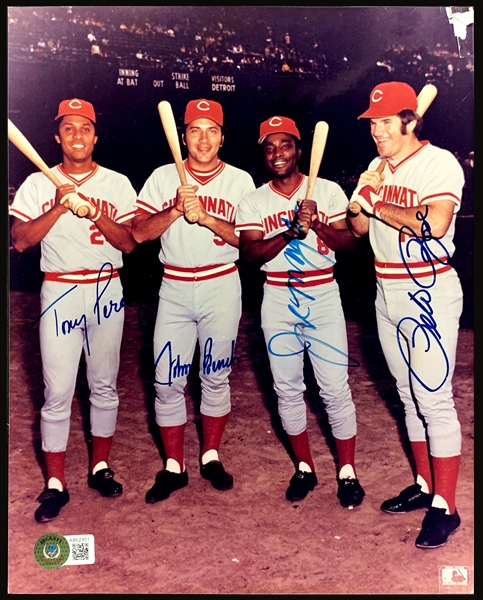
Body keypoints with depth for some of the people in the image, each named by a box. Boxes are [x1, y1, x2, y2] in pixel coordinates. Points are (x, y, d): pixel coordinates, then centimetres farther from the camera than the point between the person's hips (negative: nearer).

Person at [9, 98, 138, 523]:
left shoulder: (118, 184, 5)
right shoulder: (38, 184, 3)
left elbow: (129, 243, -2)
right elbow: (20, 241, -7)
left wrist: (97, 214, -17)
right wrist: (60, 207, -17)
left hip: (107, 291, 1)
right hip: (60, 292, -1)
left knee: (104, 385, 10)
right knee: (58, 392, -1)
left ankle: (100, 467, 26)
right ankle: (55, 484, 10)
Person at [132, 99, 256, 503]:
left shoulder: (240, 181, 2)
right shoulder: (163, 178, 5)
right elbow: (139, 232, -4)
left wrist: (206, 218, -19)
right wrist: (177, 210, -18)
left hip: (222, 286, -1)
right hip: (174, 287, 1)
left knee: (216, 375, 9)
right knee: (168, 380, 1)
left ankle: (211, 457, 25)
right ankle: (173, 467, 15)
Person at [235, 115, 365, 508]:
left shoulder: (328, 191, 2)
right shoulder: (253, 202, 4)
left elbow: (348, 243, -3)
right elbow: (250, 252, -10)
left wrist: (317, 225, -20)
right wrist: (293, 230, -22)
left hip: (322, 295, -2)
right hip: (278, 298, 2)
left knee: (335, 387, -2)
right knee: (287, 388, 8)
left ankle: (347, 472, 14)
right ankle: (304, 467, 24)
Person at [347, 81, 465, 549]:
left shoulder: (439, 163, -11)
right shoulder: (378, 168, 11)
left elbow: (434, 224, -27)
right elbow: (358, 228, 10)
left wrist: (382, 207, -15)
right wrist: (363, 197, -10)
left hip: (429, 295, -8)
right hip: (387, 295, 8)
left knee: (434, 399, -6)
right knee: (409, 395, 15)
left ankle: (445, 508, 5)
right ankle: (424, 486, 28)